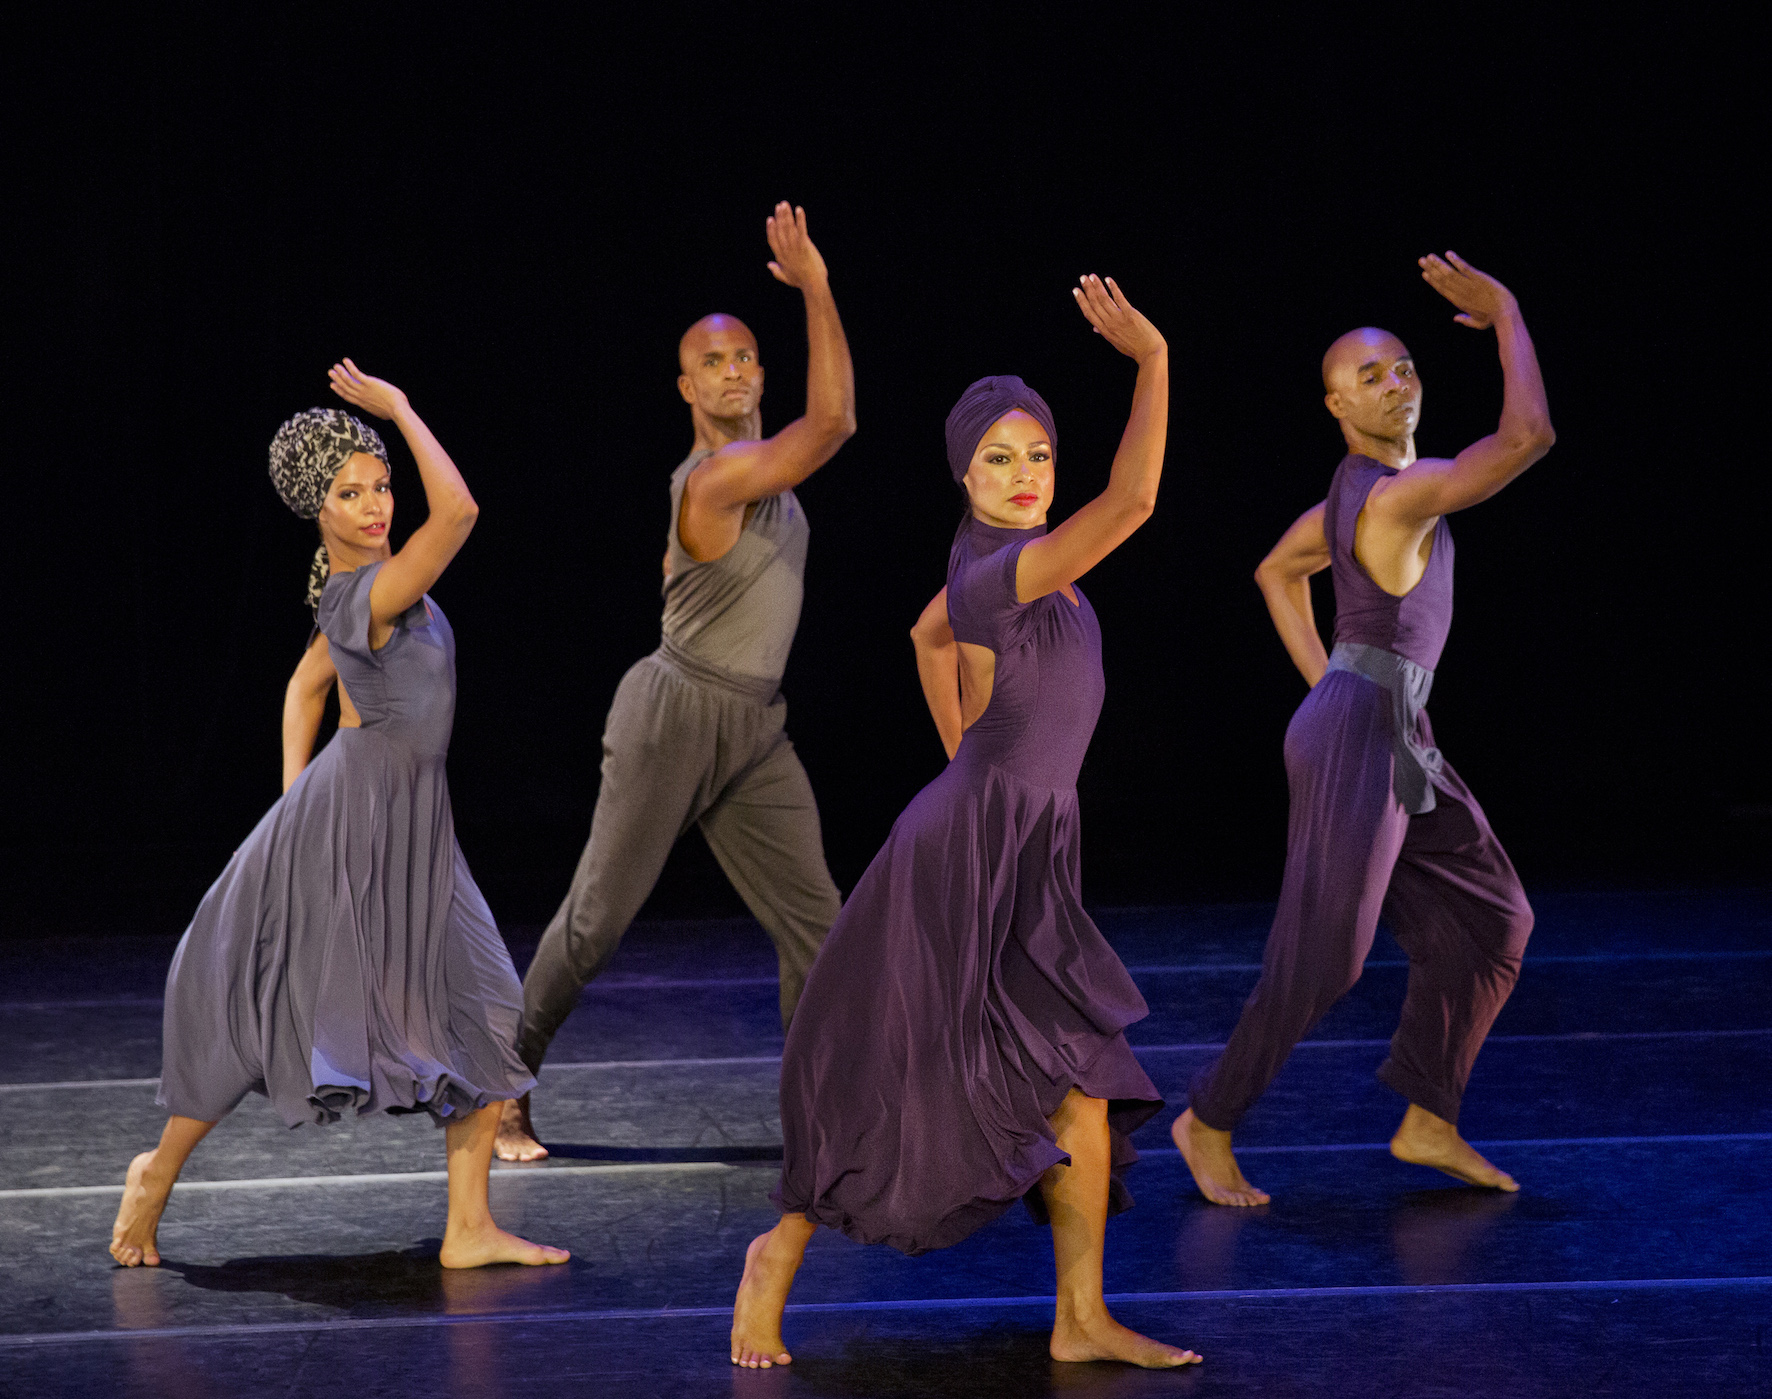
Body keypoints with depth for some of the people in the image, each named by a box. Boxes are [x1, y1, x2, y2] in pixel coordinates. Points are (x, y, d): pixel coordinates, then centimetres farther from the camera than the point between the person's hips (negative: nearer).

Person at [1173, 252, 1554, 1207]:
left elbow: (1277, 573, 25)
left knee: (1492, 917, 11)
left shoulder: (1352, 489, 10)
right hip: (1357, 743, -10)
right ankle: (1208, 1121, 12)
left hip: (1396, 742, 10)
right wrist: (1506, 313, -19)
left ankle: (1428, 1122, 16)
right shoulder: (1398, 494, -20)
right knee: (1320, 956, -4)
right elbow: (1528, 437, -30)